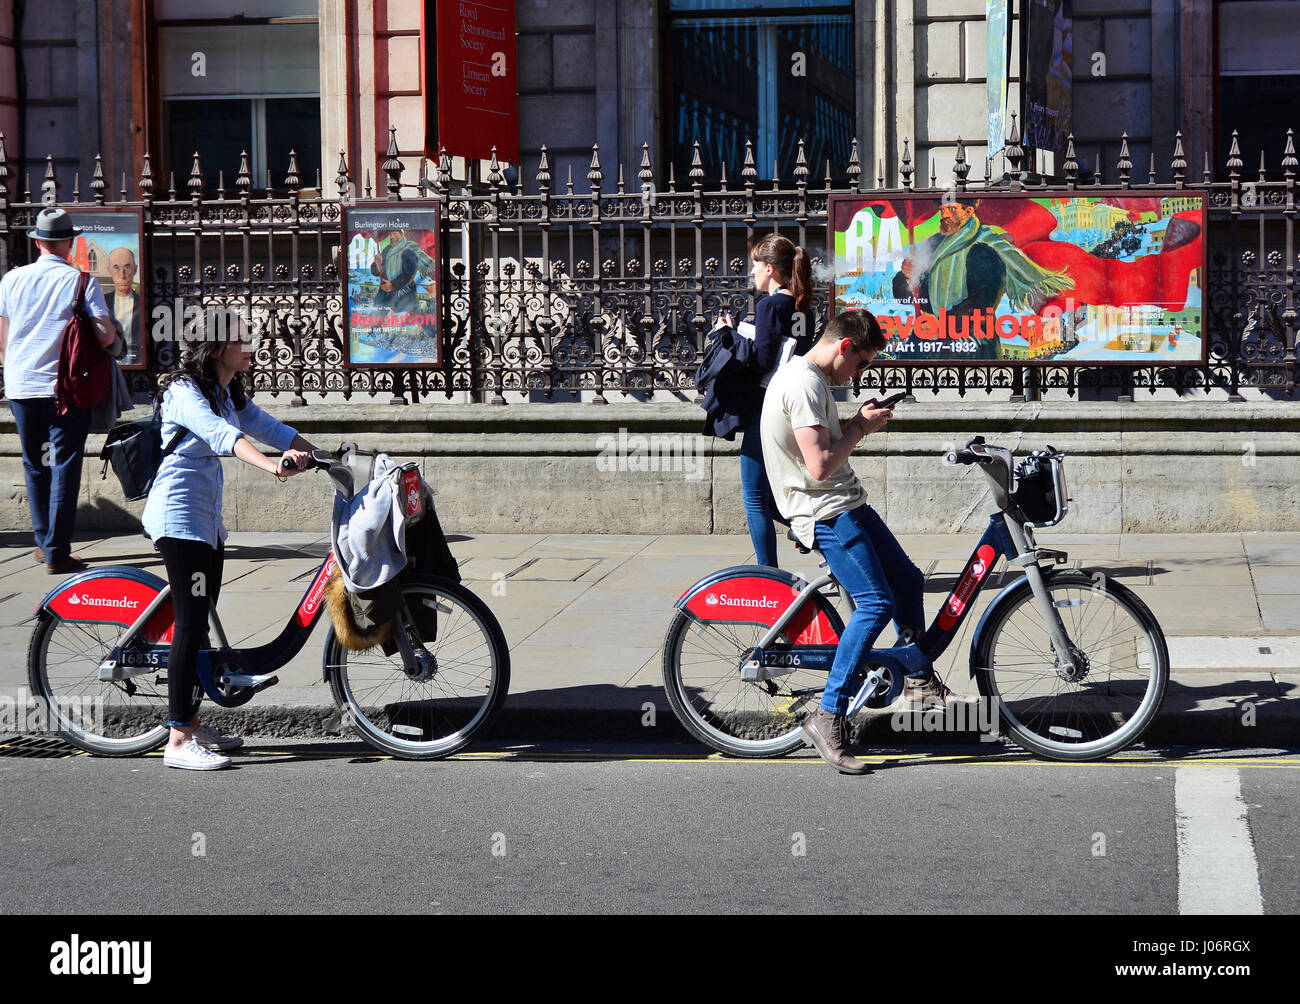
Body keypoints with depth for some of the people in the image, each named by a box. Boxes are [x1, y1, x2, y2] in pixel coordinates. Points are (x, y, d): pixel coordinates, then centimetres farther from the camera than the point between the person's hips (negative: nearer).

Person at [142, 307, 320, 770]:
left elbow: (270, 428, 15)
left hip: (207, 517, 9)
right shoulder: (184, 391, -17)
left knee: (201, 623, 13)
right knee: (191, 623, -12)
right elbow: (219, 434, -33)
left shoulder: (231, 395, 13)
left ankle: (191, 723, 23)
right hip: (177, 515, -9)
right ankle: (178, 742, -12)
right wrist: (270, 465, -47)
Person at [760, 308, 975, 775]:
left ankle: (919, 680, 32)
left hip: (847, 504, 11)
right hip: (826, 513, -11)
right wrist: (861, 428, -12)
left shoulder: (806, 376, 14)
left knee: (907, 580, 16)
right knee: (876, 604, -17)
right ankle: (829, 716, -14)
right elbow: (820, 465, -25)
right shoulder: (804, 385, -20)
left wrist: (858, 421, 9)